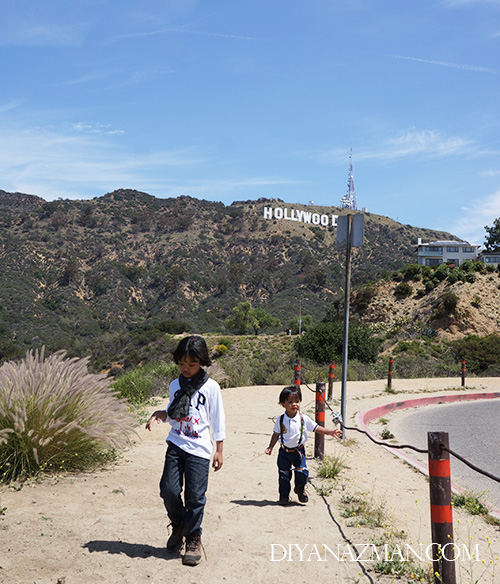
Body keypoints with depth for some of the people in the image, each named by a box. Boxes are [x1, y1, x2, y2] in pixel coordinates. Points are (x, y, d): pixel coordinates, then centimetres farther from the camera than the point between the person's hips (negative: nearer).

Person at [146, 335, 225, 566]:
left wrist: (219, 450, 1)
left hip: (199, 448, -4)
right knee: (169, 489, -1)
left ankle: (193, 538, 16)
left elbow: (218, 421, 1)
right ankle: (178, 527, 26)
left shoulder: (211, 387, -3)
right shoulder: (175, 385, 9)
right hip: (176, 444, 4)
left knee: (195, 495, -4)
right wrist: (159, 414, -2)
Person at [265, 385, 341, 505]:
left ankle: (300, 489, 24)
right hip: (284, 451, 0)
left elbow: (315, 428, 0)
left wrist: (330, 432, -8)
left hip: (298, 451, 0)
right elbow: (276, 434, 3)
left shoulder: (303, 418, -8)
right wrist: (270, 447, -1)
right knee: (284, 474, 6)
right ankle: (284, 495, 24)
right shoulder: (281, 420, -7)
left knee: (302, 472, -7)